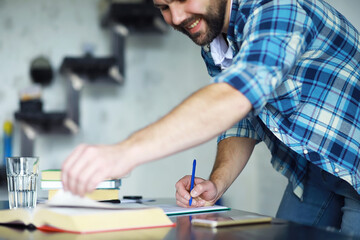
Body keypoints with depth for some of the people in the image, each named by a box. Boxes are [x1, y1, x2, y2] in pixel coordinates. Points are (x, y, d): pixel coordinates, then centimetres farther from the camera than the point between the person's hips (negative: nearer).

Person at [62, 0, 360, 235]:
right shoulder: (213, 47, 1)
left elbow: (235, 95, -44)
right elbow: (242, 125, 7)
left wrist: (127, 151, -53)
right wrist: (217, 183, -13)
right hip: (309, 174, 7)